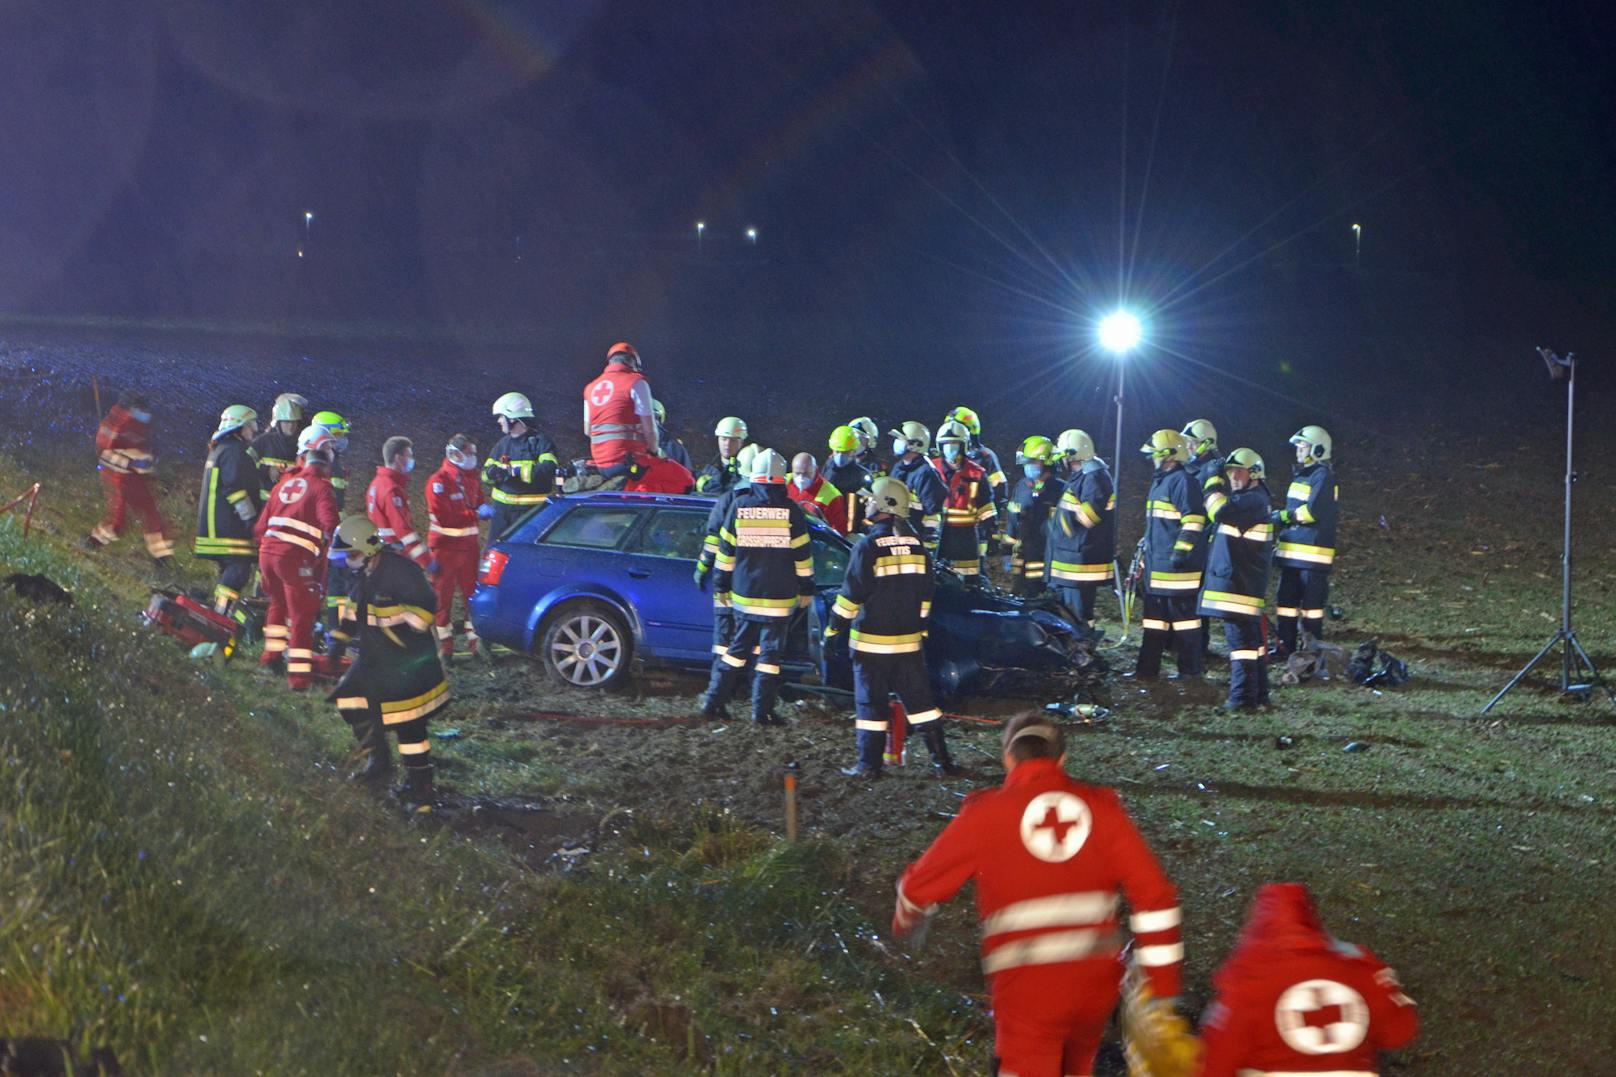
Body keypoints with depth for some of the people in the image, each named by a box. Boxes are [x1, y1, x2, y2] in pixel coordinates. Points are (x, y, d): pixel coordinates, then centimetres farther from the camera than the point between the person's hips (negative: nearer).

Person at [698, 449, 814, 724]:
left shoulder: (739, 506, -1)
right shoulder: (790, 510, -6)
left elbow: (726, 548, 4)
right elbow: (802, 553, -2)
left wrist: (722, 584, 14)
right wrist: (806, 588, 8)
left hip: (744, 595, 3)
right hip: (779, 598, -3)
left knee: (737, 648, 14)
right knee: (770, 653, 3)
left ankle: (714, 701, 14)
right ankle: (762, 710, 2)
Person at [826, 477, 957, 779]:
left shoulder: (868, 546, -14)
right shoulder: (916, 545, 4)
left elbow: (851, 595, -12)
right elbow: (926, 592, 12)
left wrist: (833, 629, -4)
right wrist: (921, 626, 22)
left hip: (872, 641, -5)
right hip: (909, 640, 5)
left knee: (871, 702, 3)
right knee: (919, 698, 11)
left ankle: (869, 765, 6)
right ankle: (941, 758, 10)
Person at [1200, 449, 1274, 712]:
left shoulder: (1254, 500, -15)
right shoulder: (1246, 499, 19)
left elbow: (1221, 512, -29)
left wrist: (1212, 484, -18)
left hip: (1239, 586, -11)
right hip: (1234, 580, 11)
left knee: (1241, 638, -10)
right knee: (1252, 638, 14)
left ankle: (1243, 697, -10)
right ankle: (1258, 695, 21)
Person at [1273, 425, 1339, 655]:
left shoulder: (1323, 476, -10)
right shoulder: (1301, 475, 19)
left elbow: (1312, 511, -21)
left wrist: (1283, 516, -10)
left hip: (1312, 553, -9)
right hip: (1292, 553, 9)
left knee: (1311, 603, -5)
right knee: (1286, 600, 10)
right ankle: (1285, 647, 15)